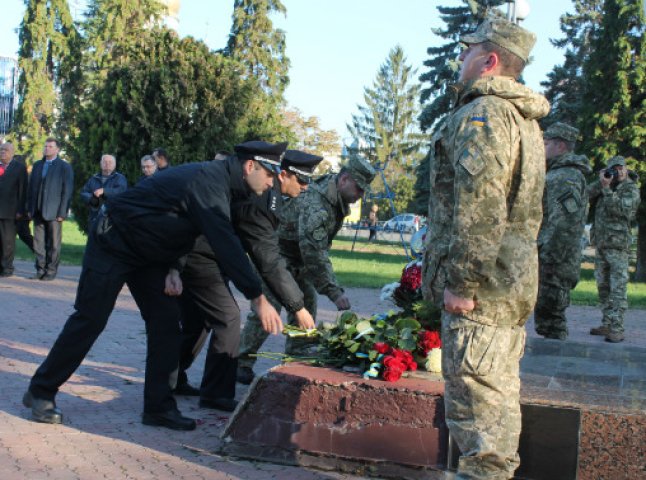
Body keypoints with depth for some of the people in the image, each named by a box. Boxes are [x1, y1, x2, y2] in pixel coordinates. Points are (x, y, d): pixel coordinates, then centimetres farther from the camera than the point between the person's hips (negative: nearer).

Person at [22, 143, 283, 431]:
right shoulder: (209, 183, -27)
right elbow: (226, 245, -36)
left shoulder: (216, 181, 4)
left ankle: (159, 407, 5)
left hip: (146, 253, 9)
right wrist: (257, 297, -37)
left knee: (166, 322, 0)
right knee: (90, 320, -4)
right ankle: (41, 391, 12)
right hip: (113, 243, -9)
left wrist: (171, 269, -3)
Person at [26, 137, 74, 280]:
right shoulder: (37, 165, 16)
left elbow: (67, 191, -5)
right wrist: (30, 209, 8)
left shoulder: (64, 167, 0)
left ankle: (51, 271, 6)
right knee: (39, 242, 5)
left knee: (53, 243, 0)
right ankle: (40, 270, 11)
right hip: (38, 211, 5)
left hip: (54, 212, -5)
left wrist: (62, 212, -11)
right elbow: (31, 187, 16)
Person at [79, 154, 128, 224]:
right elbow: (83, 193, 11)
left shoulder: (120, 178, 6)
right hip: (95, 218, 5)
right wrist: (91, 198, -12)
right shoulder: (93, 179, 20)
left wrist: (104, 191, -26)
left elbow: (121, 190, -14)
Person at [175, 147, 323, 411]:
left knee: (196, 320, 17)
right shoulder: (258, 203, -29)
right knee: (228, 318, -9)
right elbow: (270, 262, -29)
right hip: (200, 258, -10)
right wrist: (298, 307, -24)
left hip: (194, 253, 10)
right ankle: (216, 393, -2)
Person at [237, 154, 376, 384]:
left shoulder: (337, 201, -1)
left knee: (306, 303, 8)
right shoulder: (314, 203, -33)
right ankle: (241, 363, -5)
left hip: (297, 260, 10)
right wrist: (335, 292, -36)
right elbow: (315, 254, -36)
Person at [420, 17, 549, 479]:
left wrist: (461, 281, -21)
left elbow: (479, 207, -23)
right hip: (513, 283, 11)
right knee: (498, 390, 17)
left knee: (475, 397, -6)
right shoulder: (523, 119, 20)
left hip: (480, 287, -10)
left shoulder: (483, 113, -13)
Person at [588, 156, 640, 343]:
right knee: (603, 287, 11)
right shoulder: (605, 187, 16)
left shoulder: (631, 189, -3)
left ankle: (617, 329, -13)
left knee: (617, 289, -10)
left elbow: (619, 208, -17)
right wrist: (600, 183, -4)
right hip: (600, 245, 7)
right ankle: (606, 325, 18)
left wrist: (606, 188, -16)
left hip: (618, 246, -7)